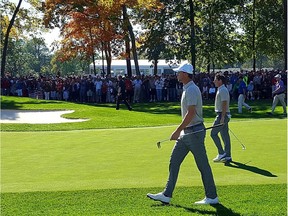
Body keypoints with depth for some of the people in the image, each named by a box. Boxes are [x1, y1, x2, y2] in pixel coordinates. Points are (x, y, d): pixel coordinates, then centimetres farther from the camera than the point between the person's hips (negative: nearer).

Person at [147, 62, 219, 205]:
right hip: (186, 133, 10)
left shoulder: (191, 90, -17)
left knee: (203, 165, -1)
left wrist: (177, 131, -23)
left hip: (194, 132, -10)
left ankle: (212, 197, 9)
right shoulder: (187, 89, 14)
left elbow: (191, 113, -25)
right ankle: (166, 195, 11)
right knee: (174, 162, 8)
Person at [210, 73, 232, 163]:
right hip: (222, 115, 10)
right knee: (225, 135, 10)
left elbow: (224, 104, -21)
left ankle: (221, 153, -4)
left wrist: (222, 117, -24)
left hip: (222, 115, -10)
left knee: (213, 133, -7)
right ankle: (227, 156, 12)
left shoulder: (222, 90, -15)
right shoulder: (221, 90, 17)